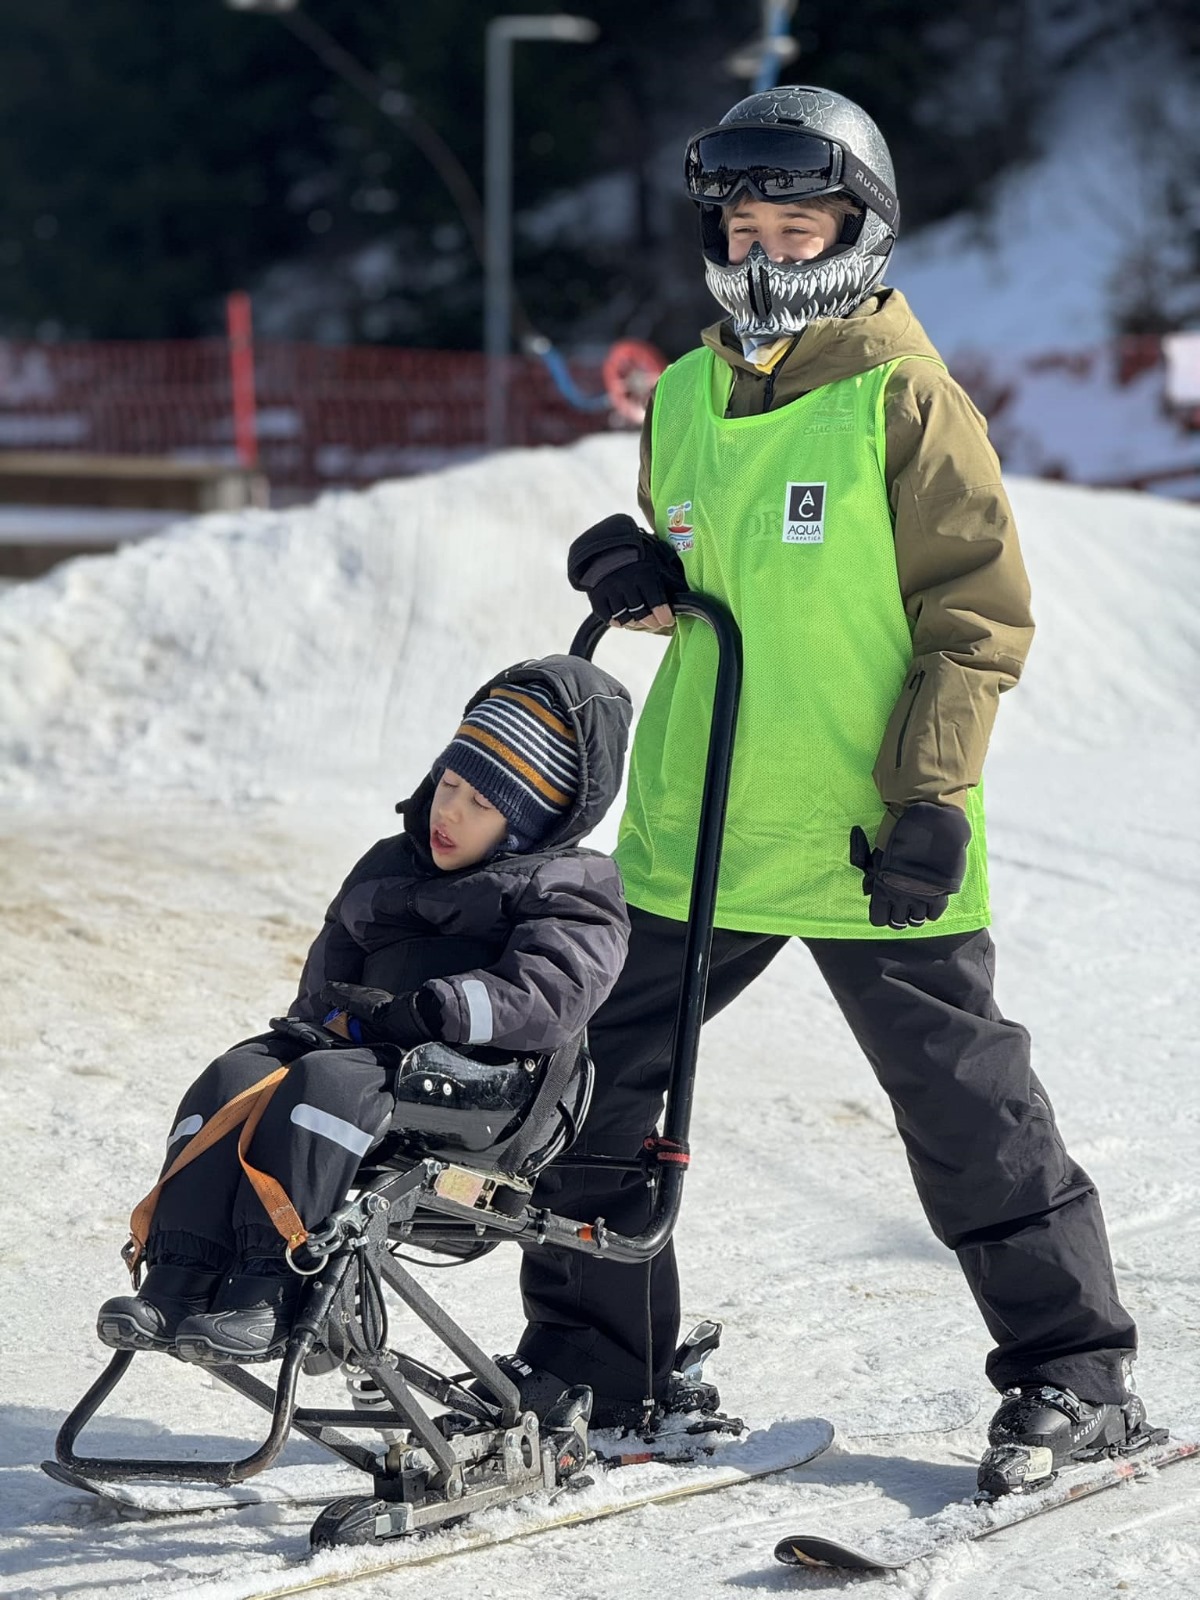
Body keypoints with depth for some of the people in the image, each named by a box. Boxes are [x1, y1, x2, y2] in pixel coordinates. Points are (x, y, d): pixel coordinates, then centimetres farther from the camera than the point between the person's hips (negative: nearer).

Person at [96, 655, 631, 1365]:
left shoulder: (572, 894, 1)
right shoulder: (390, 867, 24)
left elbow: (547, 995, -15)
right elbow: (334, 964, 27)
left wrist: (420, 1012, -21)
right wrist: (323, 1015, 4)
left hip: (473, 1082, -7)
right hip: (367, 1048, 7)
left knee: (330, 1083, -34)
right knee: (234, 1077, -19)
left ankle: (270, 1290, -39)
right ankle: (181, 1275, -28)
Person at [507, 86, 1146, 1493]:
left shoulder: (904, 396, -7)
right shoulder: (685, 398, 11)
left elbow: (979, 609, -9)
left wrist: (933, 792, -15)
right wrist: (641, 579, 0)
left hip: (870, 839, -6)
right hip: (693, 832, 6)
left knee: (965, 1107, 1)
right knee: (600, 1073, 6)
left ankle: (1074, 1373, 15)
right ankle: (591, 1362, 21)